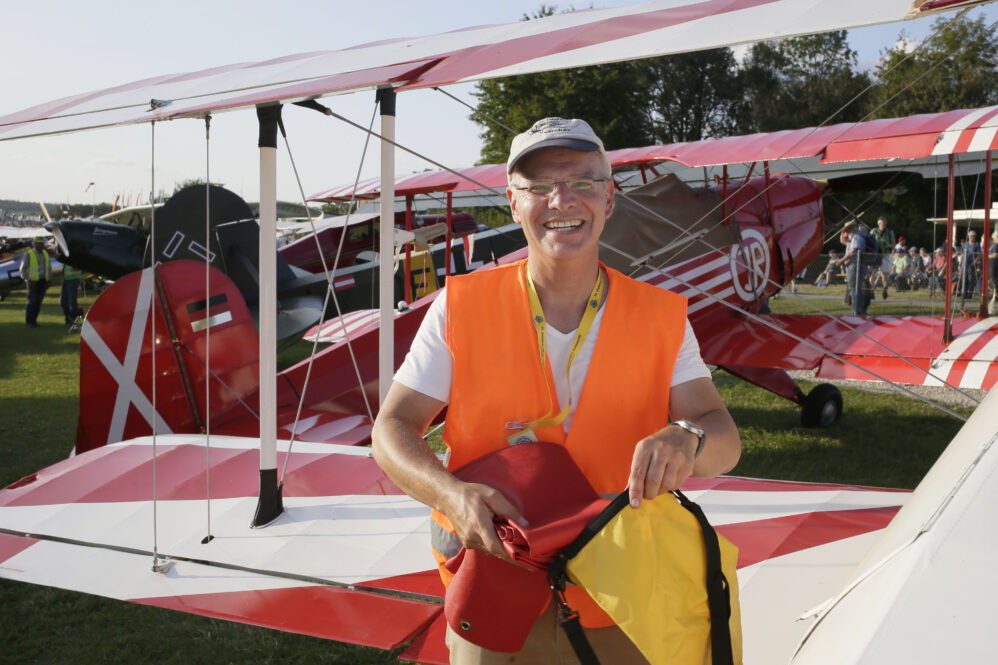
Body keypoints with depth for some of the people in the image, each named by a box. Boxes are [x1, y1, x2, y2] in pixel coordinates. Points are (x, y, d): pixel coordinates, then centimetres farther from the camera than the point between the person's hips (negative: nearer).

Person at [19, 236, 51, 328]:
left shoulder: (45, 254, 9)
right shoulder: (28, 254, -7)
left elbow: (49, 268, 16)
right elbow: (23, 269, -7)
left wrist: (48, 281, 9)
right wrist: (28, 280, -17)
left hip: (43, 281, 5)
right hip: (33, 282, -5)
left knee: (38, 302, 4)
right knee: (32, 302, -8)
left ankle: (34, 320, 12)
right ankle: (29, 322, -1)